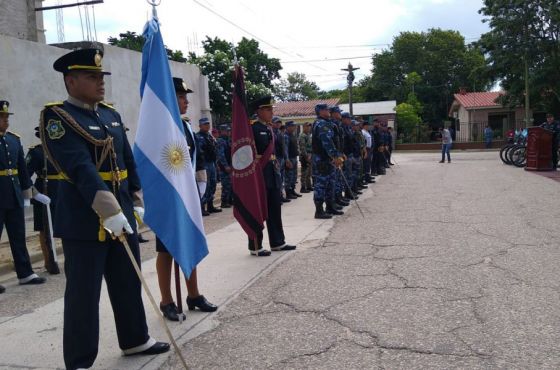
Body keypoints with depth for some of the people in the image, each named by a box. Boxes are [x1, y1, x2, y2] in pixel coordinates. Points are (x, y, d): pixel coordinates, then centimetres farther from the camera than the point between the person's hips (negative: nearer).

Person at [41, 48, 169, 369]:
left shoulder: (111, 115, 12)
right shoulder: (57, 117, -11)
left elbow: (129, 161, 16)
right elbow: (81, 169, -23)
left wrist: (137, 203, 12)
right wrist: (111, 212, -31)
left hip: (122, 214, 7)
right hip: (84, 220, -7)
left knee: (129, 284, 17)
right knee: (83, 293, 3)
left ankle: (135, 340, 34)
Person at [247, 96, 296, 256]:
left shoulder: (269, 129, 15)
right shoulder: (253, 128, -11)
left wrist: (276, 167, 17)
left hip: (272, 172, 8)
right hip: (259, 172, -8)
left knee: (275, 209, 14)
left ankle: (277, 242, 24)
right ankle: (255, 247, 7)